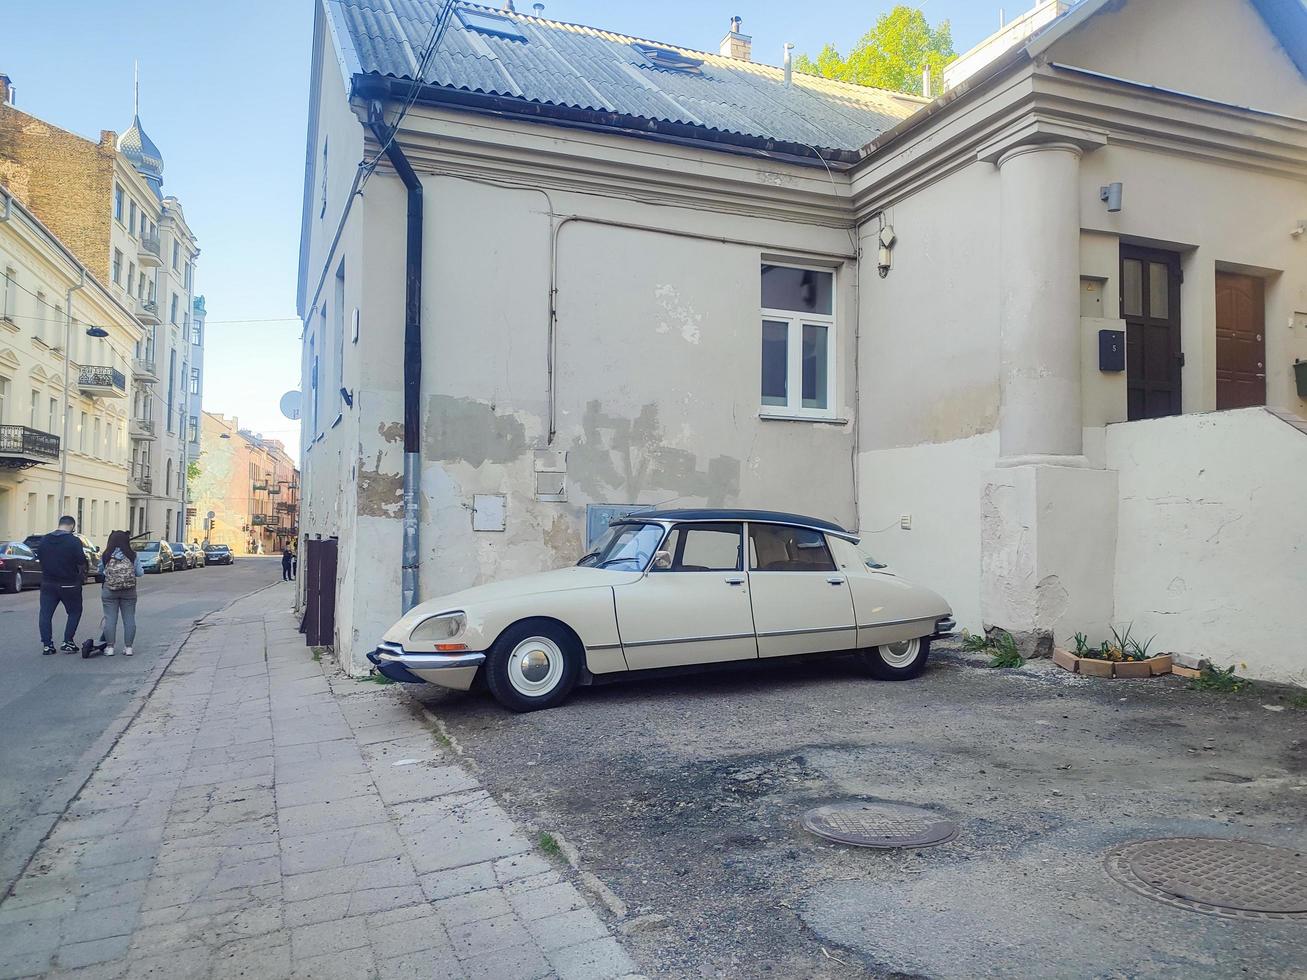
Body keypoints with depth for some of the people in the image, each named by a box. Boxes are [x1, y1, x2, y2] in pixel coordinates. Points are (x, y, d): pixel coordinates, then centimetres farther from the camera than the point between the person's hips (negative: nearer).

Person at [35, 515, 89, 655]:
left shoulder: (44, 540, 2)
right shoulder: (74, 541, -14)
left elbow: (39, 558, 12)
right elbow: (82, 564, -14)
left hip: (48, 584, 4)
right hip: (69, 585, -4)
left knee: (45, 613, 10)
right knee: (74, 612, 11)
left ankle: (46, 645, 7)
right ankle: (68, 642, 6)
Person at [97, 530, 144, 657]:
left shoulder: (106, 556, -5)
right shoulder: (133, 556, -4)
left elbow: (99, 571, 6)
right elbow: (139, 573, 1)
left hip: (109, 591, 0)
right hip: (129, 591, 1)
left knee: (110, 619, 5)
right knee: (129, 619, 7)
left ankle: (109, 647, 8)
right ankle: (128, 647, 9)